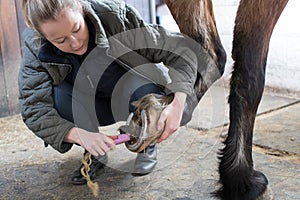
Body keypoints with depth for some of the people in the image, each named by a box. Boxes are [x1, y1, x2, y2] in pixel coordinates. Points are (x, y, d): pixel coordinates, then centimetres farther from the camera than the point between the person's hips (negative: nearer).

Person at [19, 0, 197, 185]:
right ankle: (94, 155, -3)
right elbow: (34, 109, -26)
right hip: (89, 105, 2)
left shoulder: (115, 15, -30)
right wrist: (80, 135, -42)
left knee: (147, 90, -35)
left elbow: (178, 49, -27)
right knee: (57, 97, -29)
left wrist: (178, 103, -41)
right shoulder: (35, 46, -24)